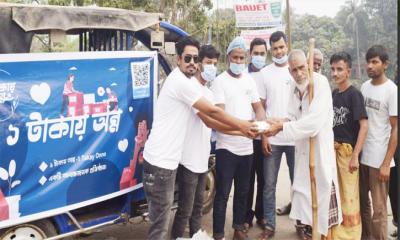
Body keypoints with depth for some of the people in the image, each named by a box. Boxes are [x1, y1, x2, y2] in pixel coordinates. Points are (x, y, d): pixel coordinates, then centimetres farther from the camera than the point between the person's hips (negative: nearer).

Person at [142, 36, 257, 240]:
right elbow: (212, 112, -8)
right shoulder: (181, 82, -15)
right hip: (160, 163, -10)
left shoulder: (181, 81, 17)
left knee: (161, 221, 20)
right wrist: (242, 125, 3)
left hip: (165, 161, 10)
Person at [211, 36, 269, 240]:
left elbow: (258, 108, 13)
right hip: (226, 146, -5)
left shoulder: (249, 80, 11)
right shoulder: (220, 81, -6)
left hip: (247, 146, 6)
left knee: (242, 191, 16)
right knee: (223, 194, -2)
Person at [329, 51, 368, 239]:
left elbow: (364, 125, -16)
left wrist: (355, 155, -19)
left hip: (348, 150, -6)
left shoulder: (354, 94, -11)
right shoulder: (333, 94, 8)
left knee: (349, 195, 0)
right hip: (333, 149, 7)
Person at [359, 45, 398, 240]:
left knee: (378, 209, 4)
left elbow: (395, 129, -9)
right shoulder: (364, 86, 7)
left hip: (378, 159, -6)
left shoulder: (392, 90, -9)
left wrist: (386, 163, -13)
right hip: (361, 155, 6)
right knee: (362, 203, 16)